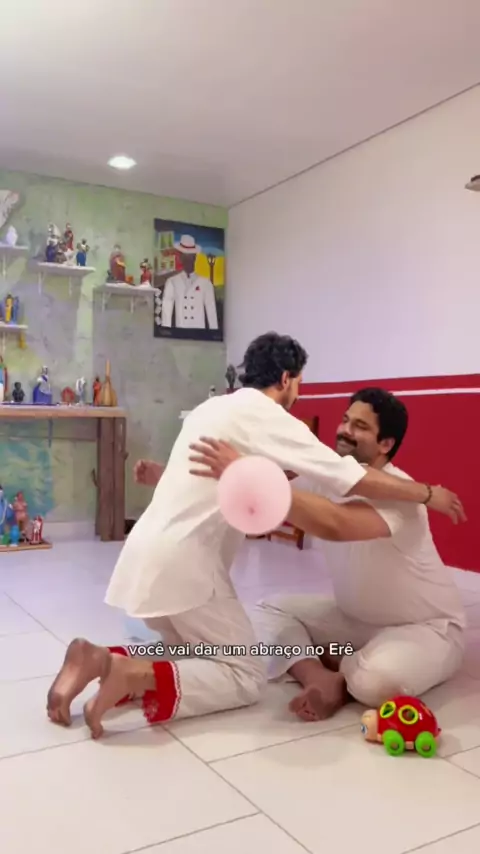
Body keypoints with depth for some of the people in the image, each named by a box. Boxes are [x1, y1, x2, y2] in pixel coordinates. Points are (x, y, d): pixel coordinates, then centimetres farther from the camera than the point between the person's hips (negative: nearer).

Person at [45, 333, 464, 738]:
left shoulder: (214, 407, 16)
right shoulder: (266, 417, -9)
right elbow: (352, 478, -10)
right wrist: (428, 494, 2)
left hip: (148, 553, 9)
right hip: (182, 563, -9)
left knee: (196, 655, 22)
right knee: (246, 677, 3)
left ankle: (103, 661, 3)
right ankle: (133, 675, -16)